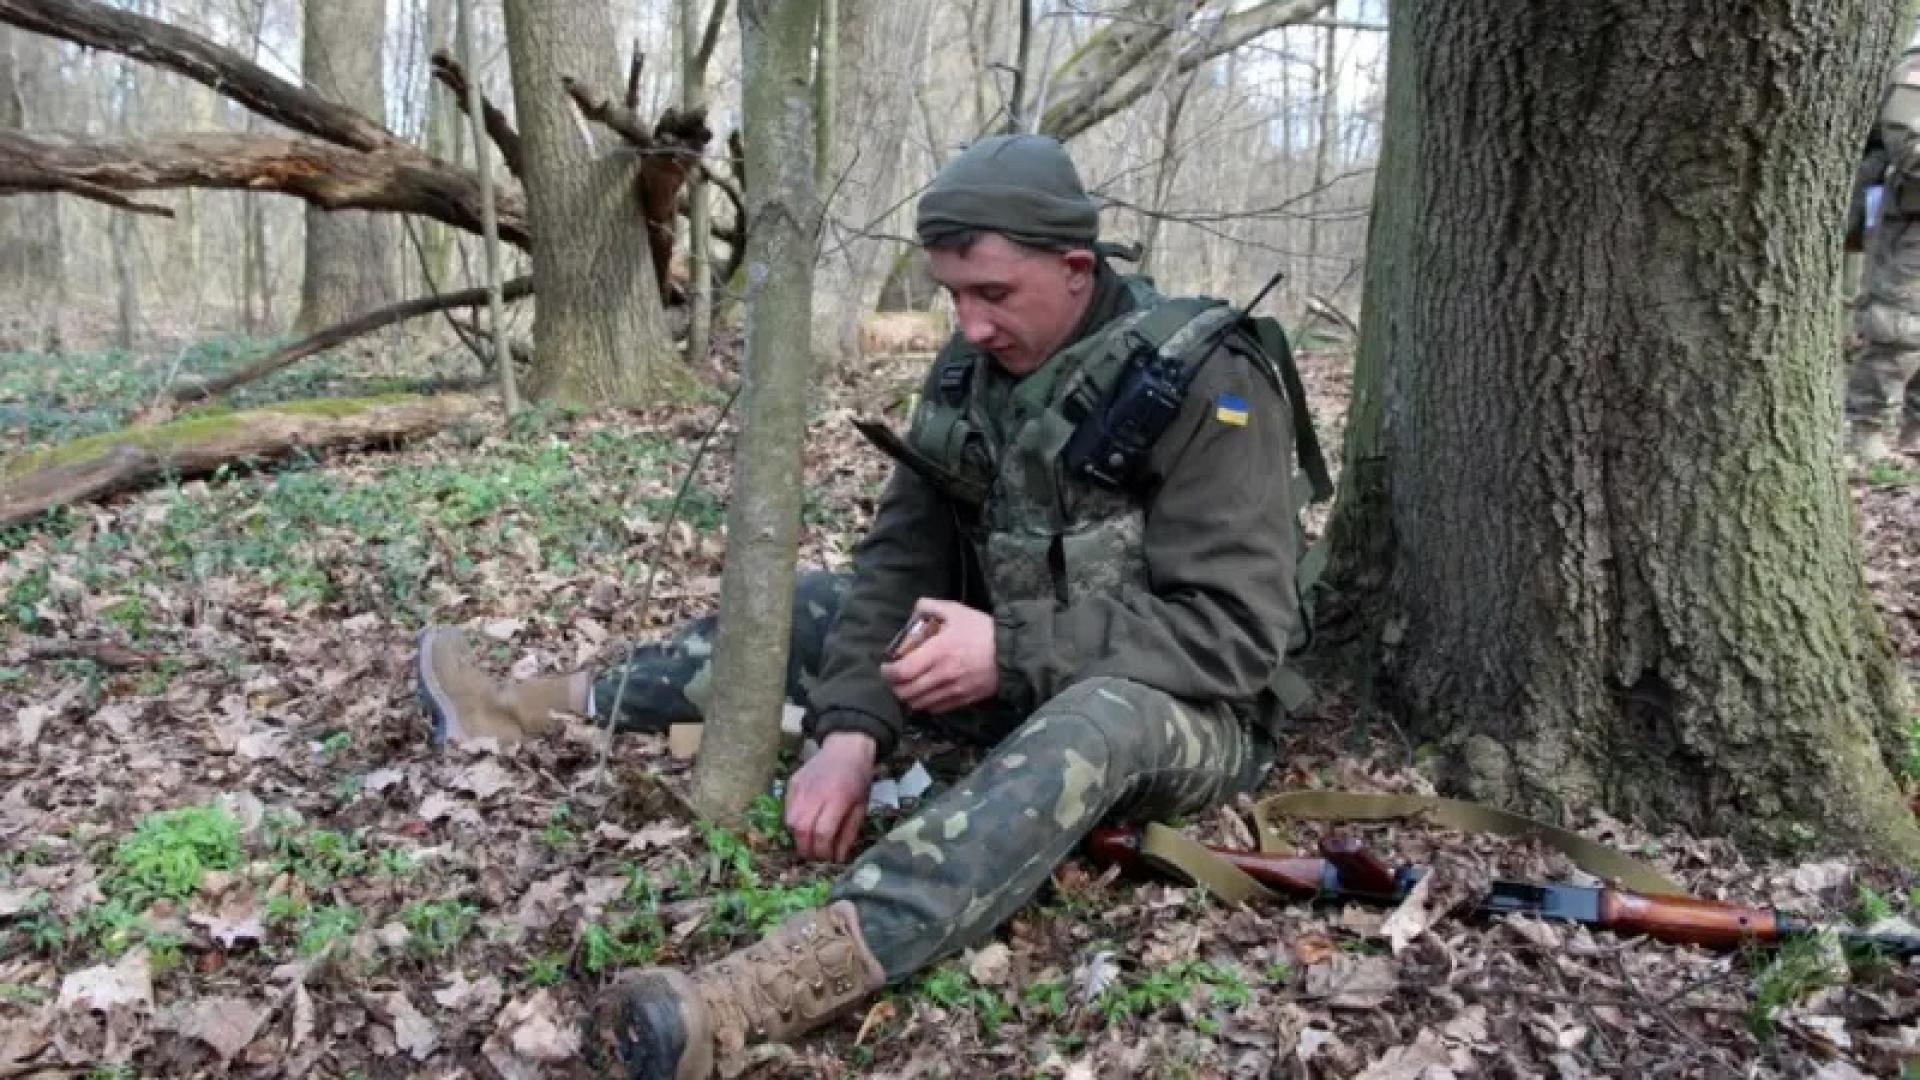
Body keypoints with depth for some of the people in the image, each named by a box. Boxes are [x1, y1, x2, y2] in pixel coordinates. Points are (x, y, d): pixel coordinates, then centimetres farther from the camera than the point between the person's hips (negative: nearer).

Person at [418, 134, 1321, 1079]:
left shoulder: (1208, 383, -21)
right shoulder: (971, 370, -1)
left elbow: (1238, 630, -26)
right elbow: (901, 555, -5)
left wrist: (1014, 648, -31)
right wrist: (851, 728, -20)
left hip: (1182, 713, -6)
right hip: (1018, 683, 7)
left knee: (1096, 725, -42)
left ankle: (804, 970, -59)